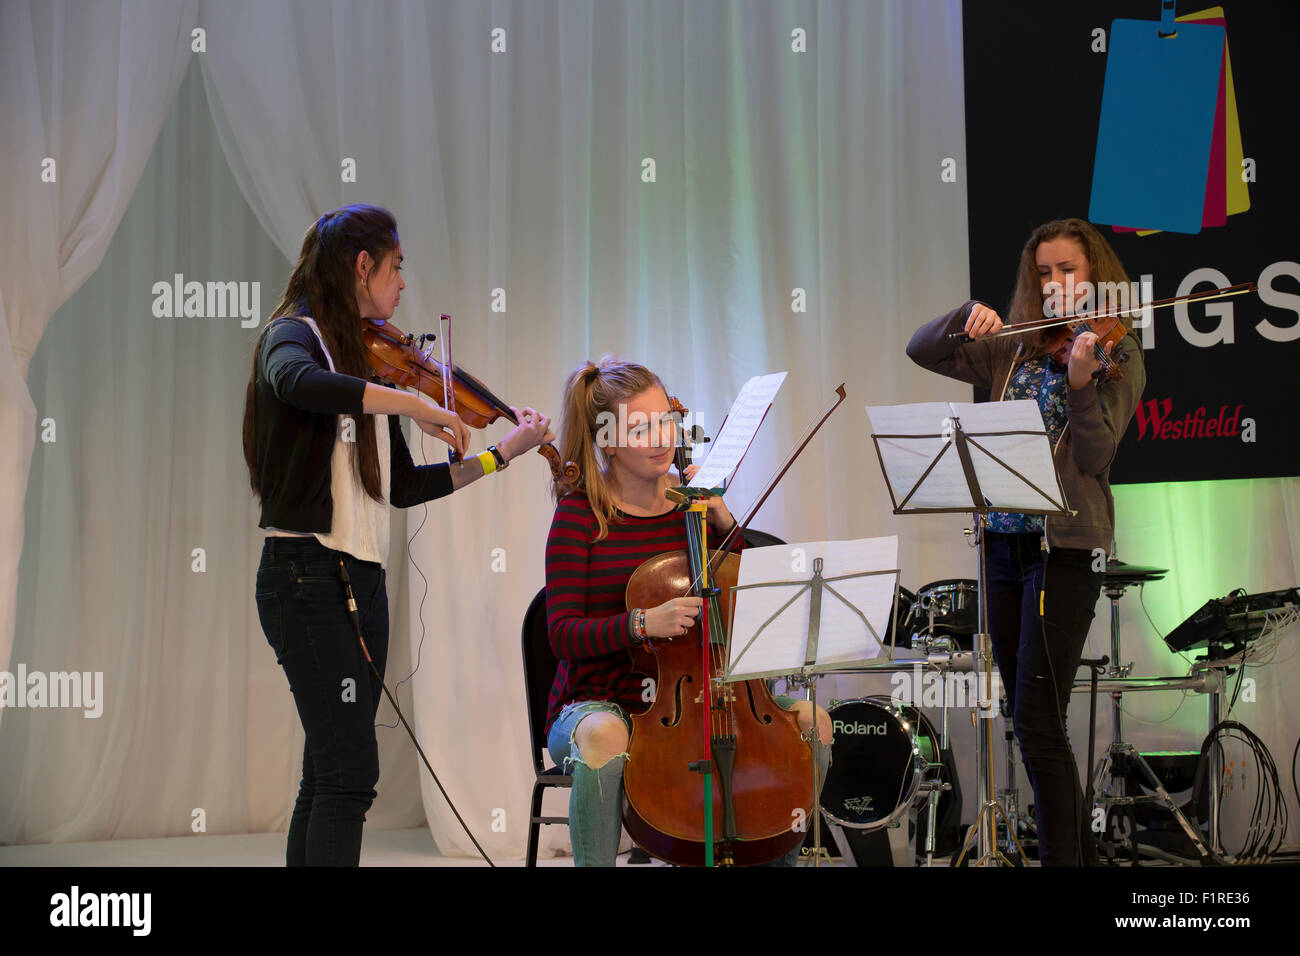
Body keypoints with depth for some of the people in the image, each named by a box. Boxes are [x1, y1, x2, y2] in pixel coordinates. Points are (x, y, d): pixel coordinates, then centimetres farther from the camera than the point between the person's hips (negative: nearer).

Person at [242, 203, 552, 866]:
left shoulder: (369, 359, 16)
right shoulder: (295, 334, -6)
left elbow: (401, 487, 16)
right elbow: (298, 383, -34)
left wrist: (501, 455, 14)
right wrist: (413, 403, -30)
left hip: (363, 580, 8)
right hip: (307, 576, -8)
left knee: (329, 775, 10)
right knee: (351, 769, -13)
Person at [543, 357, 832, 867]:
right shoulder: (580, 512, -7)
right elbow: (563, 633, -13)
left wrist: (724, 524, -5)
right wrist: (643, 623, -30)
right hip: (598, 702, -5)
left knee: (812, 720, -11)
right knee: (604, 737, -39)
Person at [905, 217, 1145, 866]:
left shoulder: (1118, 356, 0)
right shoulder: (1015, 352, 13)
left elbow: (1095, 455, -11)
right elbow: (922, 351, 12)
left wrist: (1079, 383, -27)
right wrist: (967, 317, -6)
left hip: (1065, 548, -6)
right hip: (1004, 542, 6)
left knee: (1036, 721, -13)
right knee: (1030, 720, 11)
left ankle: (1061, 857, -8)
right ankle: (1079, 851, 22)